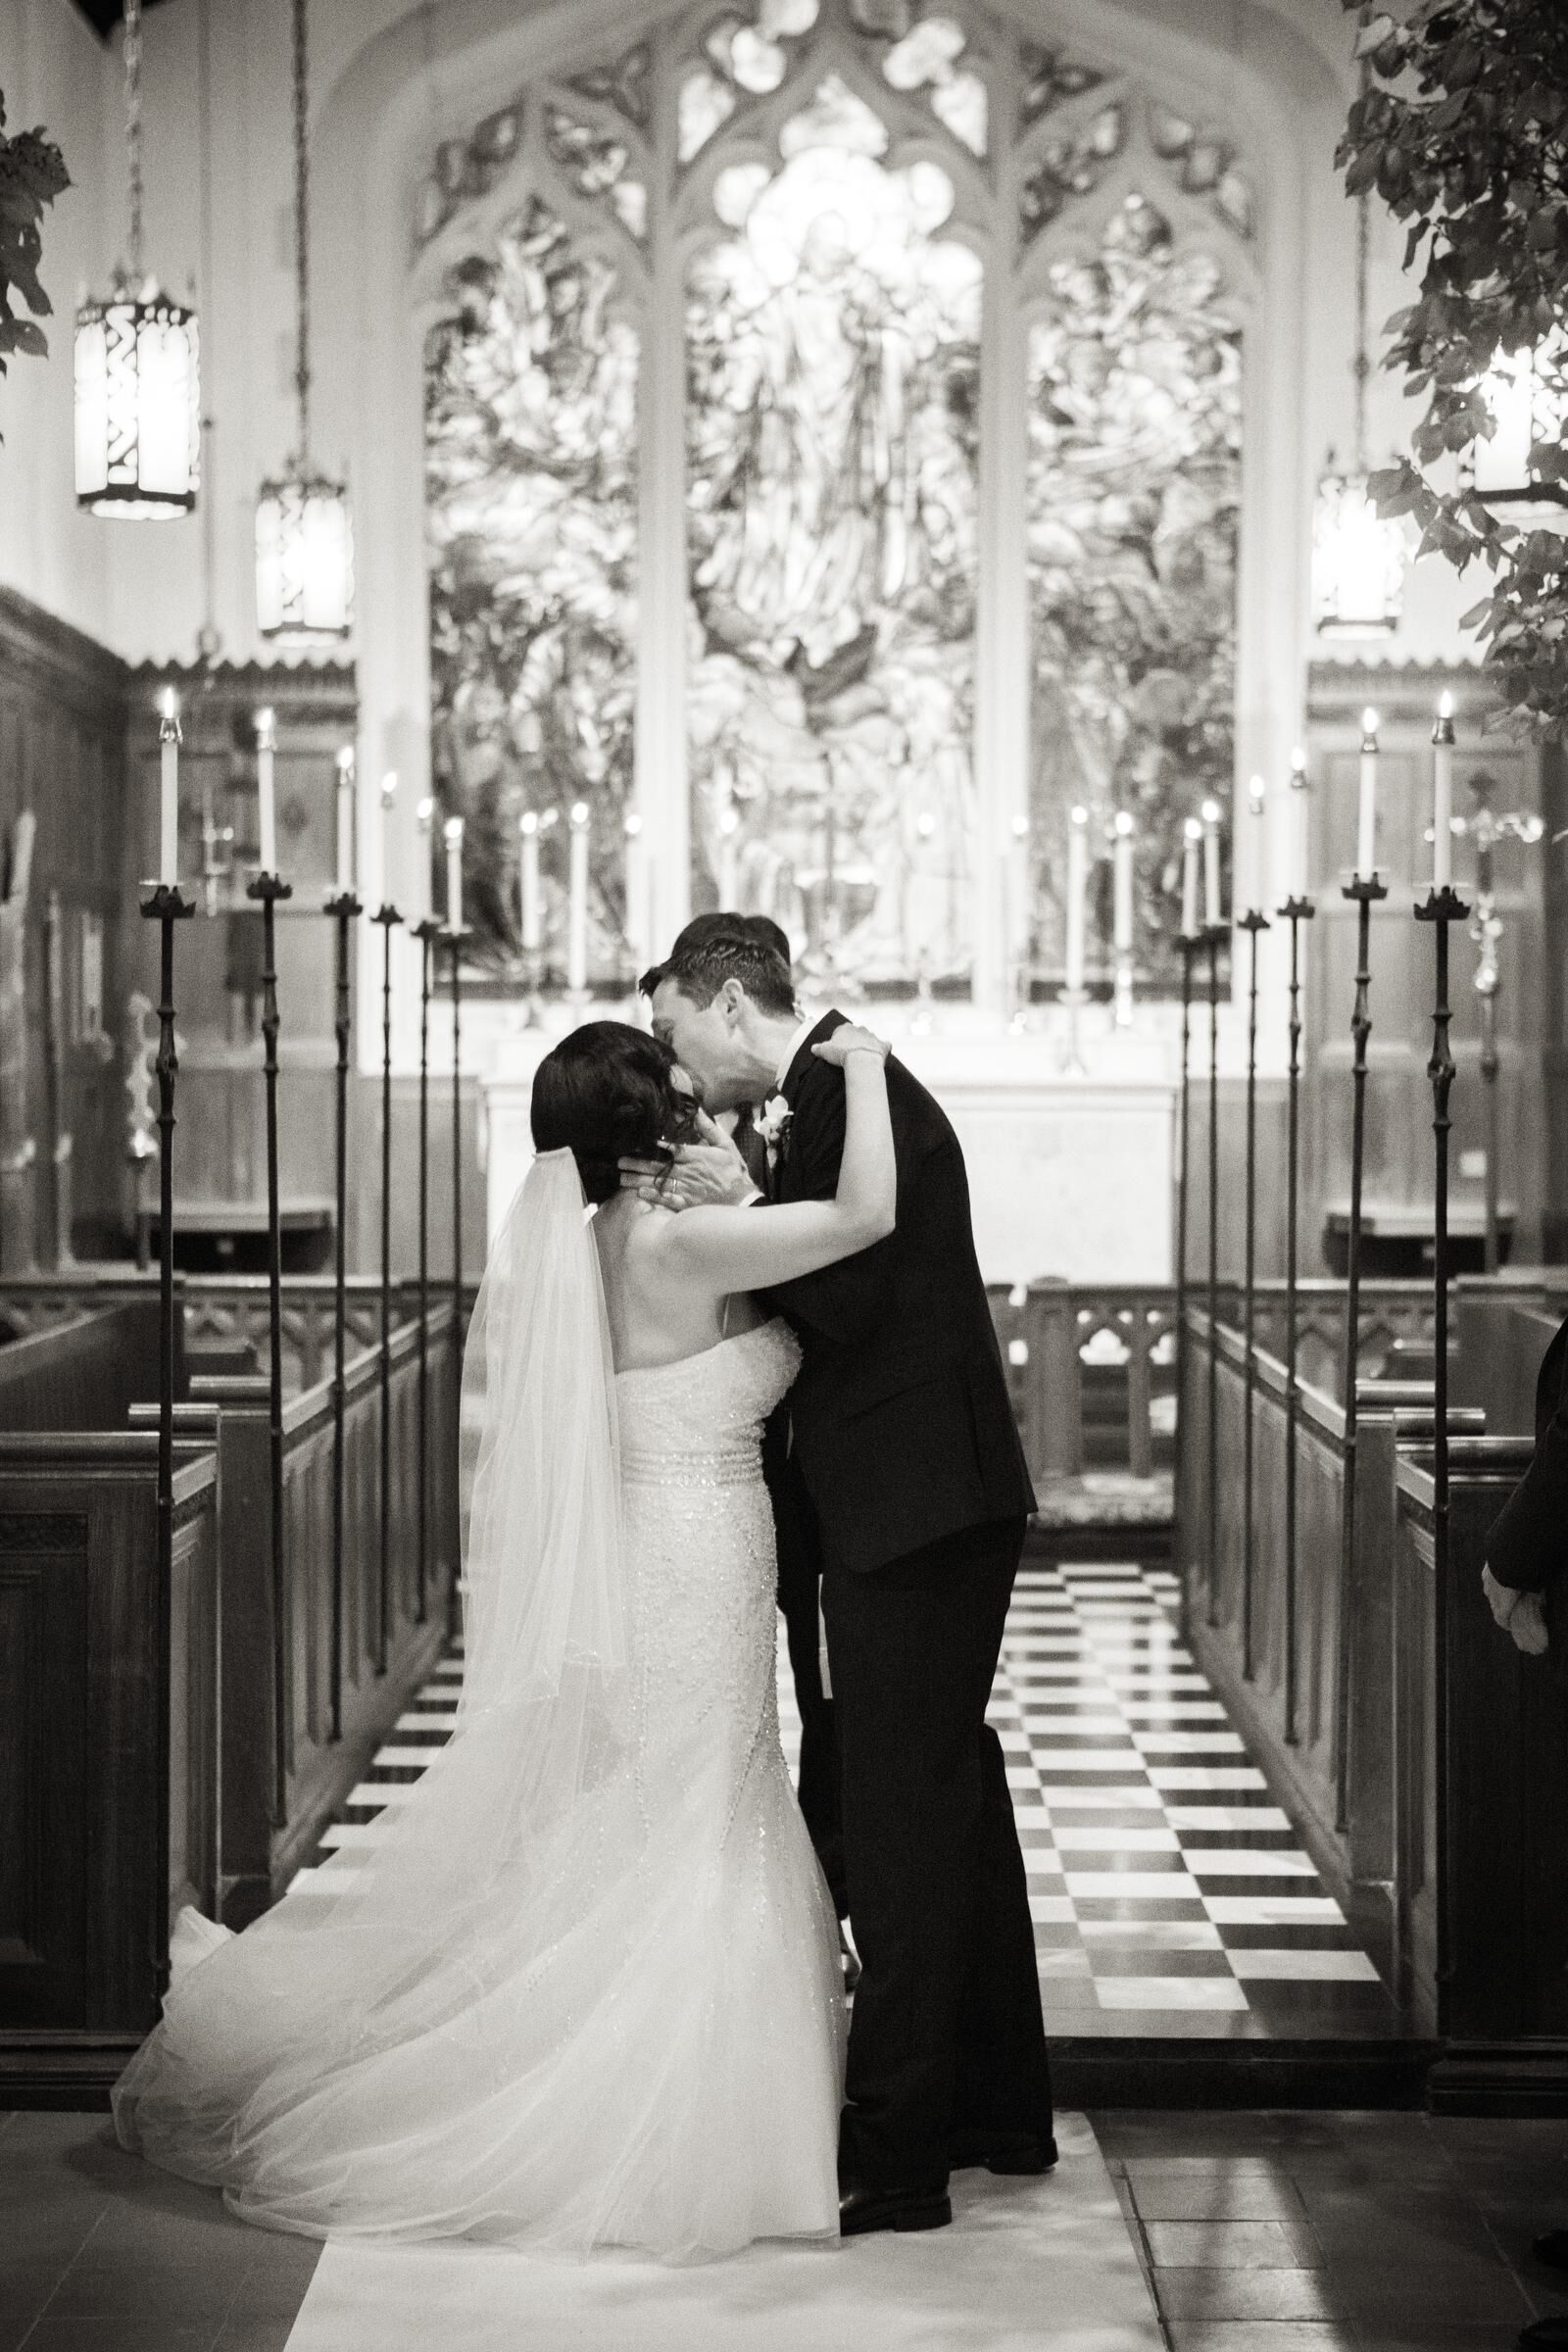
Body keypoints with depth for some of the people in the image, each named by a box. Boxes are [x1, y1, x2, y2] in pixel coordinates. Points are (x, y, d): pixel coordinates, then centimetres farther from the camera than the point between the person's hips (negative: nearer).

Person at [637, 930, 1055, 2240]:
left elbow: (848, 1303, -22)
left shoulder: (849, 1089, -14)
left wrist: (746, 1211, -13)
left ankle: (897, 2155, 0)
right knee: (952, 1798, 18)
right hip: (937, 1504, 11)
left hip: (914, 1511, -11)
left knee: (901, 1817, -6)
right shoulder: (844, 1092, 16)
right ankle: (1000, 2108, 30)